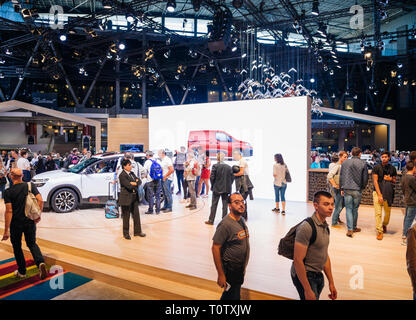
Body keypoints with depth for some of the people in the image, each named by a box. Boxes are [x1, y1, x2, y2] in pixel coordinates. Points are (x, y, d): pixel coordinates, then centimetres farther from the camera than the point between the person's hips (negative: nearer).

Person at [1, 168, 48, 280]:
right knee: (32, 244, 16)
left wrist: (6, 230, -13)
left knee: (17, 247, 16)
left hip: (16, 223, -3)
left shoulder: (8, 192, -12)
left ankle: (22, 272, 25)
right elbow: (40, 200, -10)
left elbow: (9, 211, -16)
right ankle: (41, 262, -9)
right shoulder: (31, 186, -3)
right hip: (30, 222, 3)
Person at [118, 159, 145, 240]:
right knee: (126, 216, 5)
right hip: (126, 198, -7)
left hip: (134, 197, 7)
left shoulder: (132, 173, 11)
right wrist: (136, 184, -7)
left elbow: (139, 181, 4)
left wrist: (134, 183, -15)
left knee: (136, 215, 11)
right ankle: (126, 233, 19)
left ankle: (137, 231, 23)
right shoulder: (122, 175, -14)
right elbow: (129, 186, -23)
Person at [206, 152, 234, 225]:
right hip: (226, 189, 2)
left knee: (214, 205, 6)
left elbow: (212, 177, -12)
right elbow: (232, 177, 1)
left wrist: (213, 185, 2)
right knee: (225, 205, 9)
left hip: (217, 188, -2)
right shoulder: (229, 167, 0)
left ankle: (211, 220, 12)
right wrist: (228, 185, 11)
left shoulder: (215, 166, -9)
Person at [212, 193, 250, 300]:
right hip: (230, 270, -8)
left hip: (240, 269, 8)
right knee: (233, 296, 3)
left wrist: (243, 267, 16)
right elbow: (215, 248, -22)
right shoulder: (225, 224, -24)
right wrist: (221, 275, -22)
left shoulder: (242, 220, 3)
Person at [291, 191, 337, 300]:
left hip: (318, 275, 8)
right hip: (304, 276, -8)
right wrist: (307, 290, -23)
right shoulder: (306, 227, -22)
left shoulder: (325, 227, 7)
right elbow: (297, 260, -23)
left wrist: (331, 283, 16)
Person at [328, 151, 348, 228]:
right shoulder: (336, 166, -15)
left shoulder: (343, 165, 10)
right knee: (338, 206, -1)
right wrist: (334, 185, -21)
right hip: (338, 188, -8)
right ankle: (334, 223, 12)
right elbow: (329, 176, -23)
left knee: (343, 203, 19)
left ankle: (337, 217, 38)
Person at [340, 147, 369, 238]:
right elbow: (365, 177, 2)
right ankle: (354, 227, 26)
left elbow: (341, 176, 4)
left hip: (347, 189, 0)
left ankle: (350, 229, -3)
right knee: (355, 209, 13)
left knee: (349, 209, 3)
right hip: (357, 190, 0)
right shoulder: (363, 163, -2)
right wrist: (363, 187, 18)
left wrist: (342, 188, 12)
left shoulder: (345, 162, 1)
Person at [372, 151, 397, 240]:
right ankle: (379, 231, 3)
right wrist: (379, 194, -12)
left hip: (388, 193, 3)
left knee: (388, 212, 10)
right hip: (378, 192, -3)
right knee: (378, 213, -6)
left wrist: (391, 179, -9)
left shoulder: (392, 168, 7)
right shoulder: (377, 167, -2)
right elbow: (375, 181, -6)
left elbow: (394, 181, 16)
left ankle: (384, 225, 39)